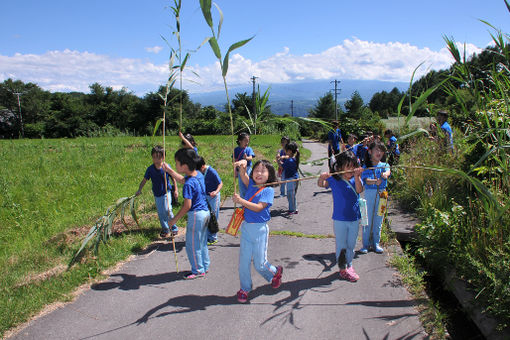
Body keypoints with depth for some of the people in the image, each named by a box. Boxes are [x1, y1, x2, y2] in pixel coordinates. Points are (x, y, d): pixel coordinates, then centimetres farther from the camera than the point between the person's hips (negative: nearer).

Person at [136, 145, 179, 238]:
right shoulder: (150, 169, -7)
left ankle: (174, 227, 5)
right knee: (160, 213, 11)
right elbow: (144, 180, 0)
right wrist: (139, 189, -12)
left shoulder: (166, 167, -14)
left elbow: (173, 179, -4)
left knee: (167, 210, -15)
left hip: (166, 192, -3)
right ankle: (165, 229, 29)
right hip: (156, 194, 4)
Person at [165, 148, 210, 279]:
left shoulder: (189, 184, -25)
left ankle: (198, 271, 20)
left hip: (196, 215, -9)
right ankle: (205, 266, 35)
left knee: (192, 245, 7)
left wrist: (175, 219, -12)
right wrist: (169, 170, 20)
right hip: (205, 212, 9)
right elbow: (182, 179, 21)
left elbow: (187, 206, -23)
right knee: (202, 243, 22)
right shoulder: (198, 174, 2)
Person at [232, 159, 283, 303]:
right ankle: (244, 288, 25)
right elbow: (243, 175, -7)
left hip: (259, 229, -4)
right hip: (246, 227, 5)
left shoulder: (268, 190, -9)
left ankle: (275, 272, 35)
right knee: (244, 260, 7)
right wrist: (243, 165, -29)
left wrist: (240, 200, -27)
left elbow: (258, 207, -19)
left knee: (259, 263, 4)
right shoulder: (251, 185, 7)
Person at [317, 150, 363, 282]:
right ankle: (343, 269, 21)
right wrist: (322, 177, -46)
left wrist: (356, 176, -34)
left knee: (351, 245, 18)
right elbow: (321, 184, -24)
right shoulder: (334, 179, -9)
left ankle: (349, 265, 37)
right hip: (340, 220, -3)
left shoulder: (356, 179, -1)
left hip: (355, 218, 3)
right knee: (341, 245, 8)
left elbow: (359, 190, -19)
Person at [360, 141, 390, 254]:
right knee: (367, 219, -1)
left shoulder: (384, 165, 9)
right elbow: (365, 180, -13)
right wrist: (375, 181, -34)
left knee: (378, 219, 9)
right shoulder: (366, 167, 2)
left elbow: (388, 171, -14)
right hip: (369, 193, -2)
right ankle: (366, 244, 10)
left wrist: (385, 174, -39)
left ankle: (376, 243, 21)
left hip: (382, 194, 3)